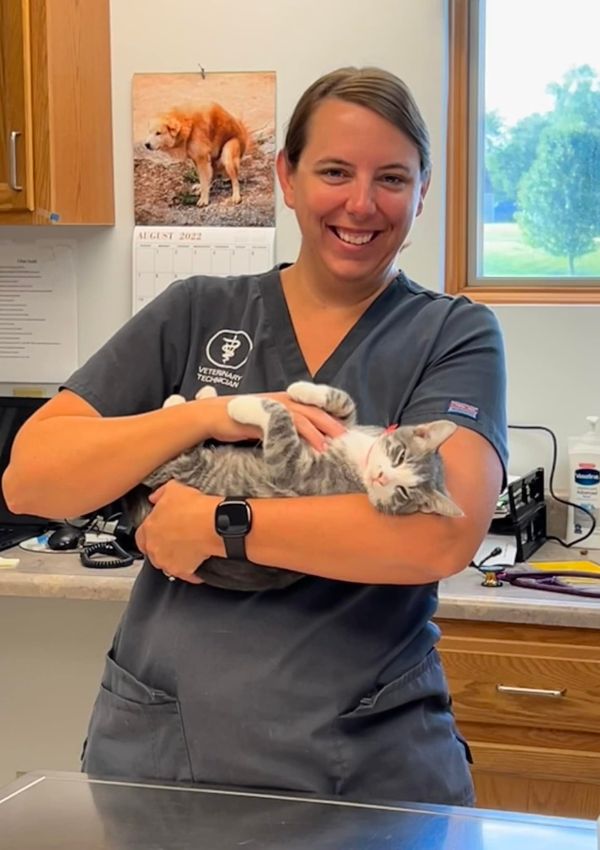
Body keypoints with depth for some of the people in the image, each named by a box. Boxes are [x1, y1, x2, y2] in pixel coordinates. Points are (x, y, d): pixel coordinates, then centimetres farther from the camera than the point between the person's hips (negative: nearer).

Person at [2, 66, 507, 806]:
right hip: (155, 745, 2)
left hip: (369, 768, -1)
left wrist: (218, 525, -15)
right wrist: (208, 416, -16)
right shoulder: (194, 315, 4)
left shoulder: (454, 335, -1)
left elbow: (445, 534, -18)